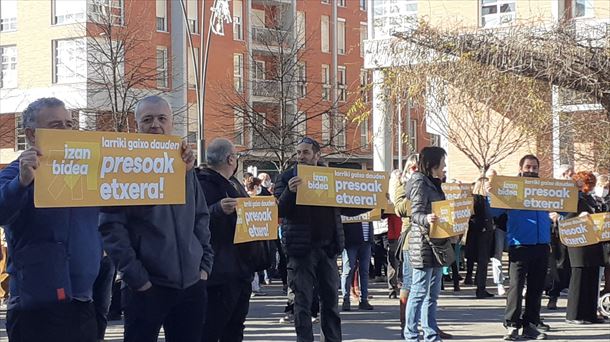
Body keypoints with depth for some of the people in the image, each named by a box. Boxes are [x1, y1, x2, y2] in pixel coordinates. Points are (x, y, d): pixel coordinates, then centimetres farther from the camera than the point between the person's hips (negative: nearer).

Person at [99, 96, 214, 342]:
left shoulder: (184, 165, 12)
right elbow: (111, 226, -9)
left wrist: (204, 264, 9)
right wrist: (136, 277, -14)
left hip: (192, 284, 5)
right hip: (148, 286, -5)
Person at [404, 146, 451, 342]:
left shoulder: (433, 184, 18)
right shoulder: (420, 183, -10)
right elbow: (415, 214, -19)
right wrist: (427, 219, -37)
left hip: (436, 243, 10)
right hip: (423, 242, -10)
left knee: (432, 293, 11)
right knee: (420, 291, -7)